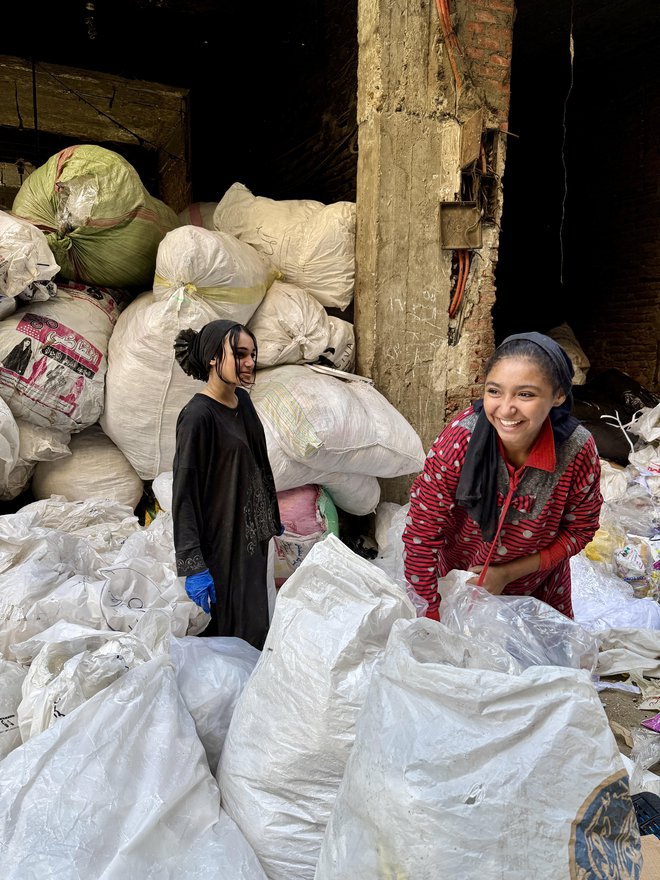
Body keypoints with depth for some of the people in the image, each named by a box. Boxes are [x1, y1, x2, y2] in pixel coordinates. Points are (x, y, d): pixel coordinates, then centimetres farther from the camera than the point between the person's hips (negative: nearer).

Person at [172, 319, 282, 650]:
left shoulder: (242, 400, 5)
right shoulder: (197, 416, -20)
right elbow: (184, 495, -20)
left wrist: (272, 518, 22)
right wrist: (193, 566, -22)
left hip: (253, 533, 8)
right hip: (223, 541, -8)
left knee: (257, 626, 16)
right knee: (235, 634, 1)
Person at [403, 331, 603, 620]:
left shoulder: (578, 451, -28)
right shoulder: (460, 440, -33)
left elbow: (579, 530, -11)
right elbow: (421, 536, -25)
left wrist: (508, 573, -19)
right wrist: (433, 621, -22)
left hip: (539, 585, 2)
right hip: (458, 581, -2)